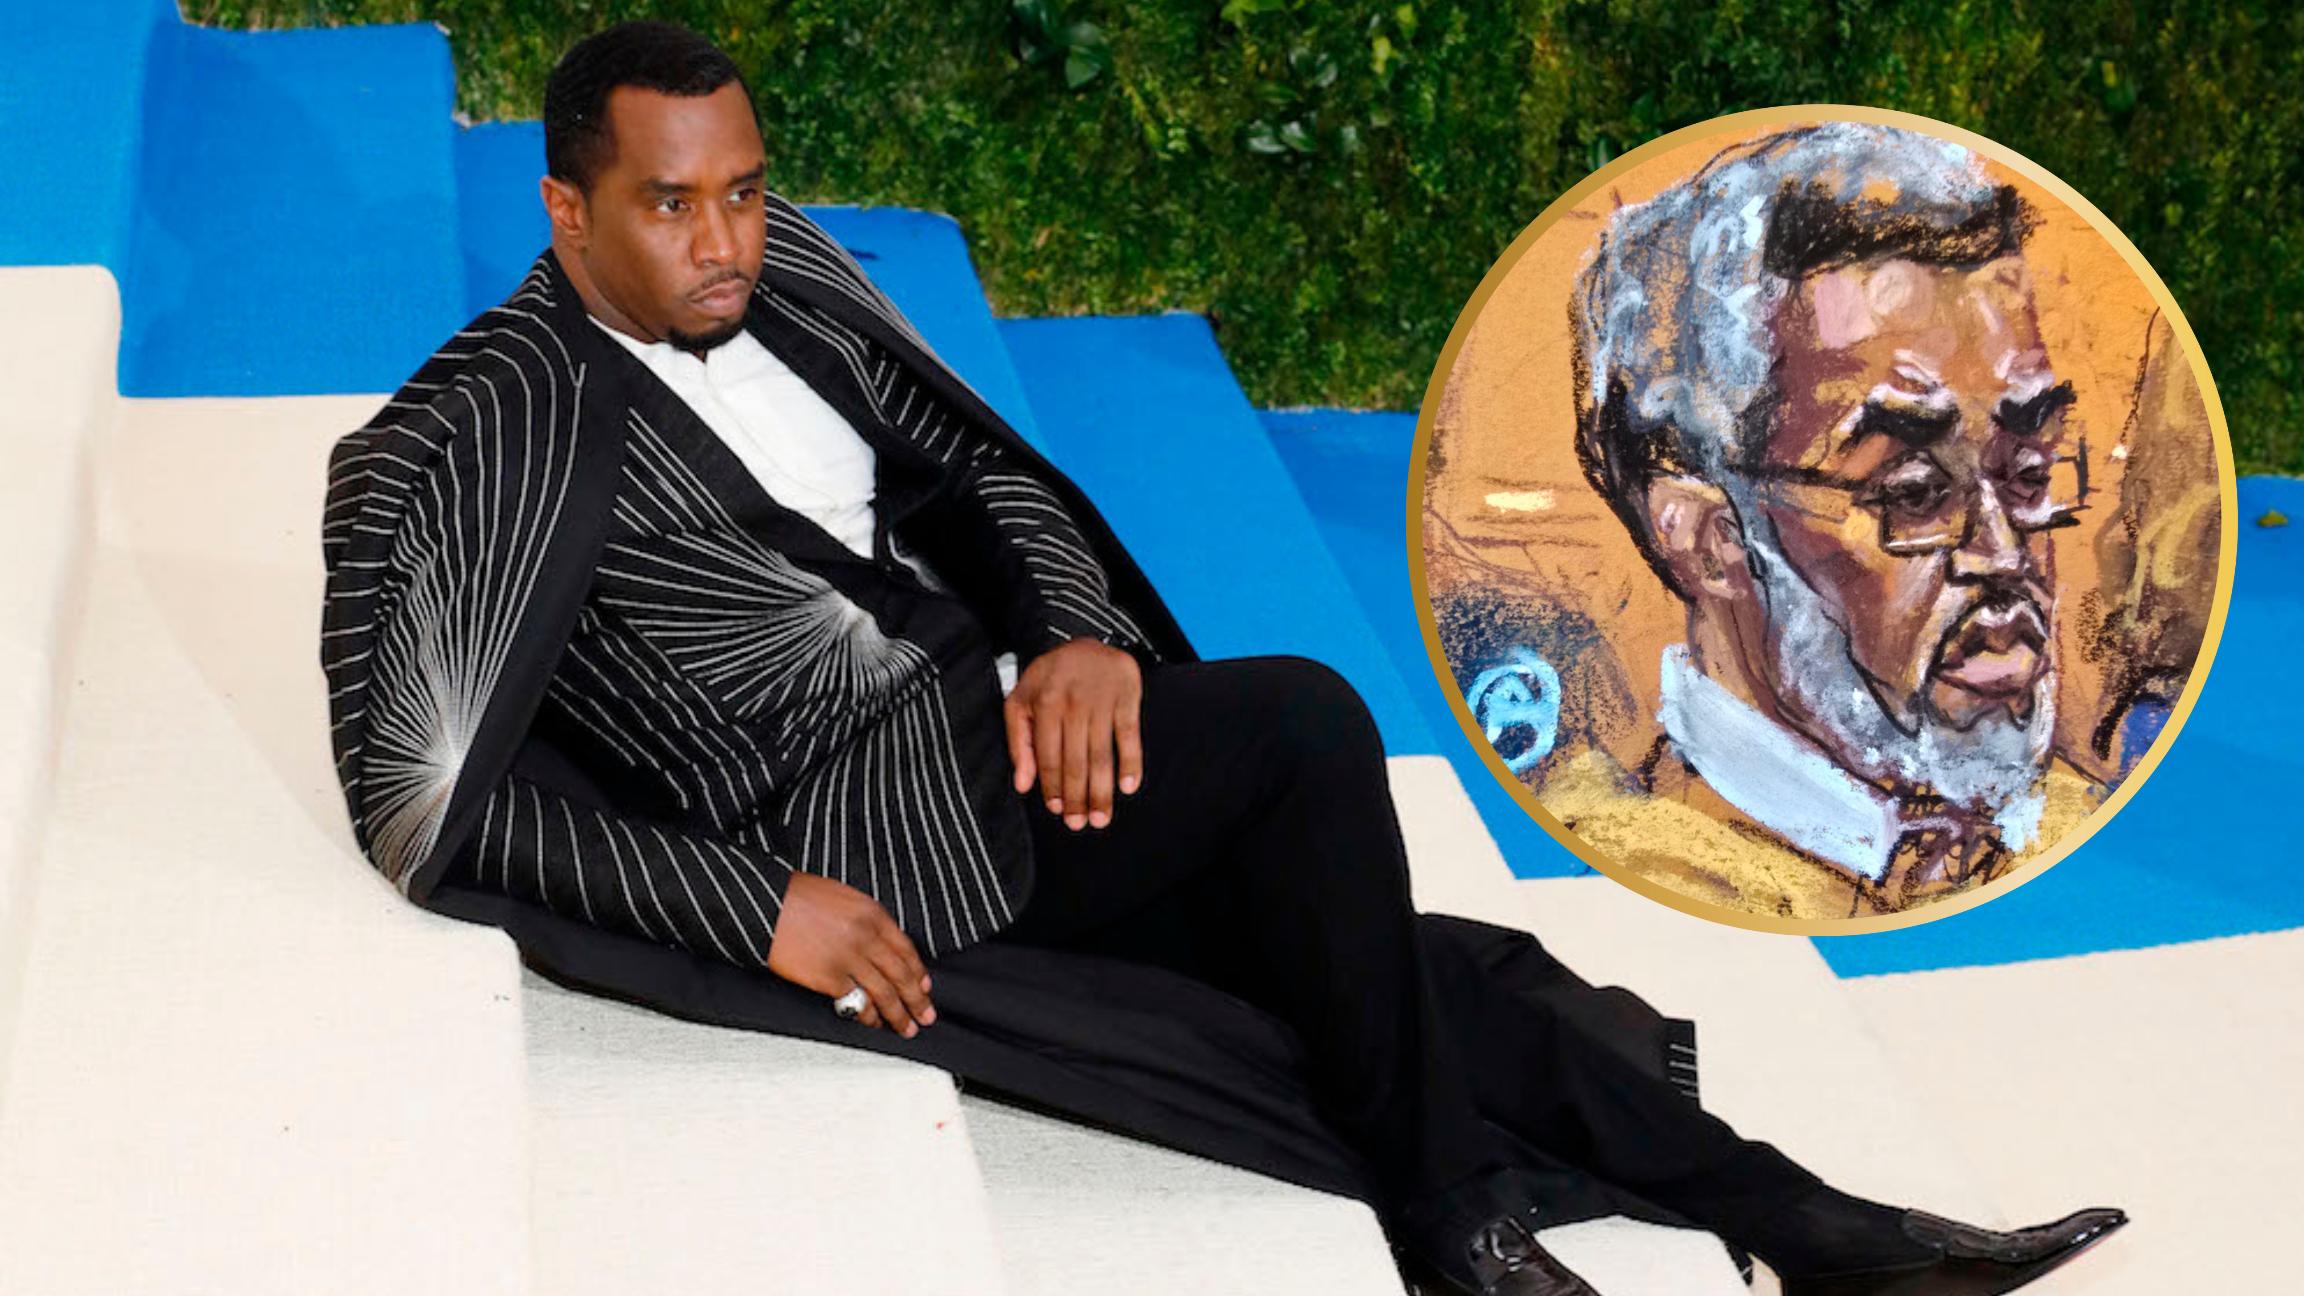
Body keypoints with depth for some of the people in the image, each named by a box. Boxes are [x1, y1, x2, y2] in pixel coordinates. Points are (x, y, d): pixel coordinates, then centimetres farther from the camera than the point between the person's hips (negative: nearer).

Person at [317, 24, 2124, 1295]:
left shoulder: (788, 278, 10)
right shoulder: (468, 445, -10)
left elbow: (976, 464, 15)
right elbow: (423, 799, -14)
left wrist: (1080, 633, -7)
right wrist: (754, 908, -19)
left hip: (1004, 745, 7)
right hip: (854, 841, -7)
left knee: (1391, 964, -5)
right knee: (1301, 723, -24)